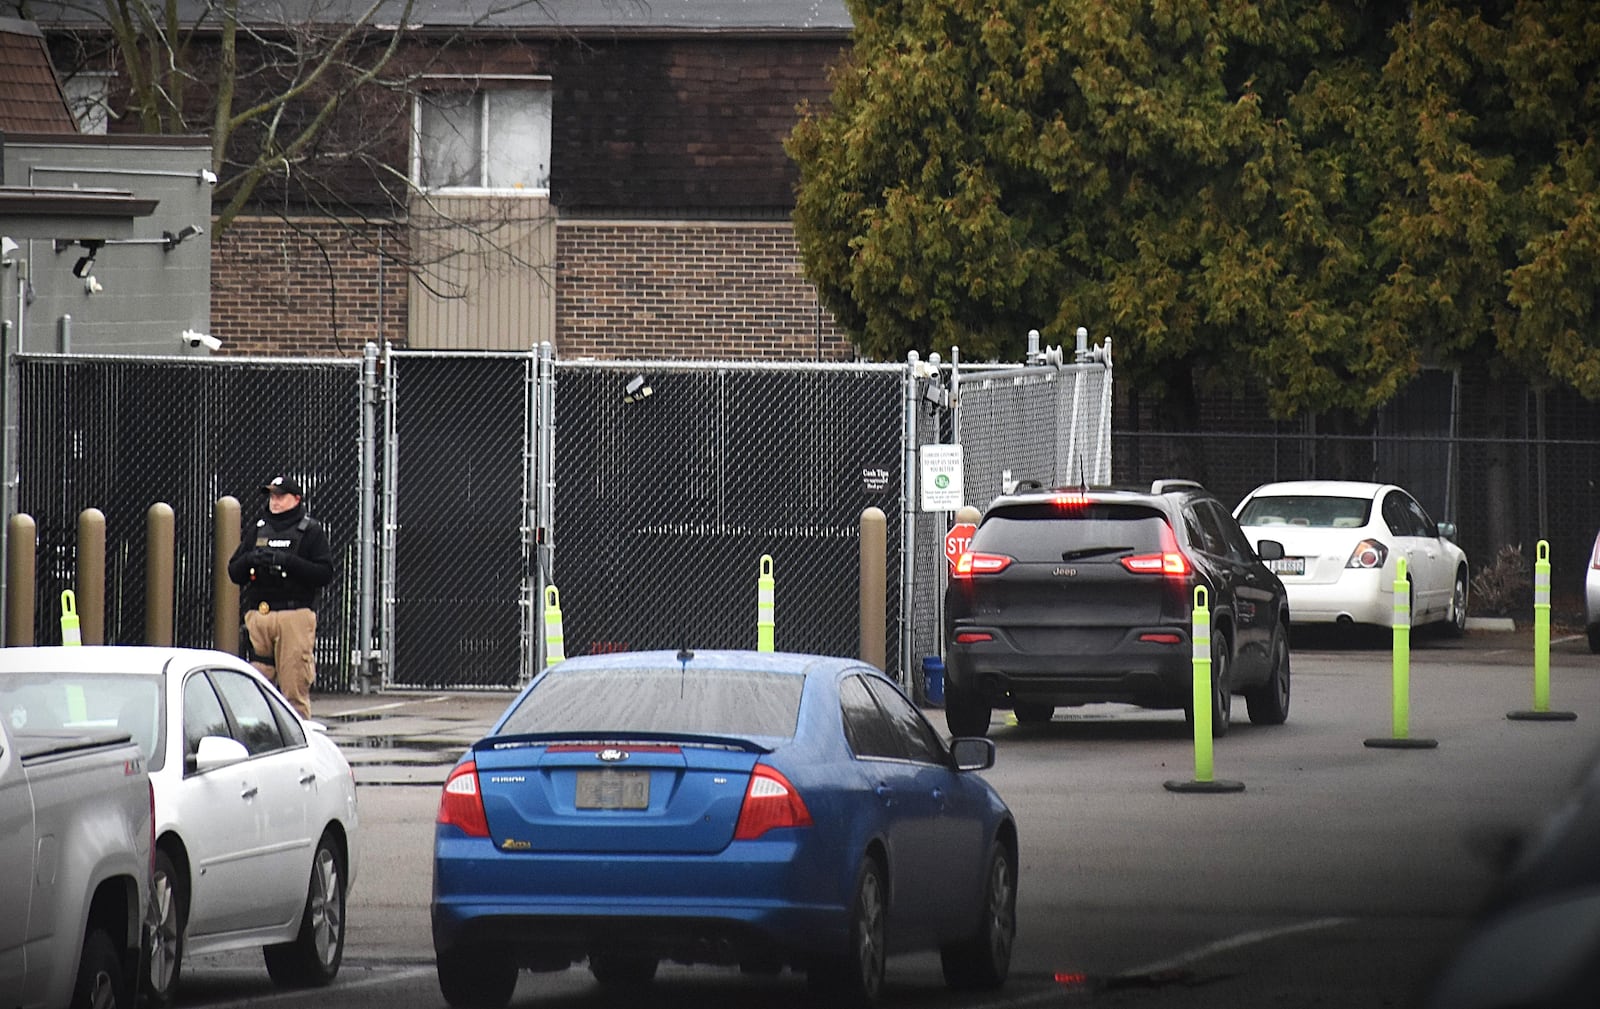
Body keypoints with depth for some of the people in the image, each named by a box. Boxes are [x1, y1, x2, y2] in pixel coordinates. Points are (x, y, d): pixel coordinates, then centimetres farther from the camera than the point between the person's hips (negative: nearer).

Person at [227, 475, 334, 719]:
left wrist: (288, 561, -15)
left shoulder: (311, 531, 5)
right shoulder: (258, 529, 18)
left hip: (295, 616, -4)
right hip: (258, 614, 4)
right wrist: (250, 559, -6)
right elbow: (233, 571, 16)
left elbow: (325, 573, -5)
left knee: (295, 688, -7)